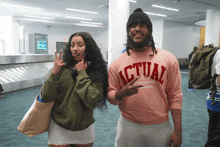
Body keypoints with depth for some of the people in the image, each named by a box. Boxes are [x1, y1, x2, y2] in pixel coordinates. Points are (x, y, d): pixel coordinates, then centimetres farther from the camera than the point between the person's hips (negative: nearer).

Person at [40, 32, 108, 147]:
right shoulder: (63, 68, -8)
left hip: (85, 129, 1)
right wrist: (54, 73, -18)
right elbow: (45, 97, -9)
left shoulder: (97, 71, -9)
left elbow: (91, 101, -22)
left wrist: (82, 73, -17)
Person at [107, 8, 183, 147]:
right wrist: (122, 93, -20)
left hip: (161, 127, 0)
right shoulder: (117, 64, 0)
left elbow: (175, 97, -3)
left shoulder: (168, 59, -2)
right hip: (128, 126, 1)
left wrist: (178, 130, -5)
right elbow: (110, 96, 2)